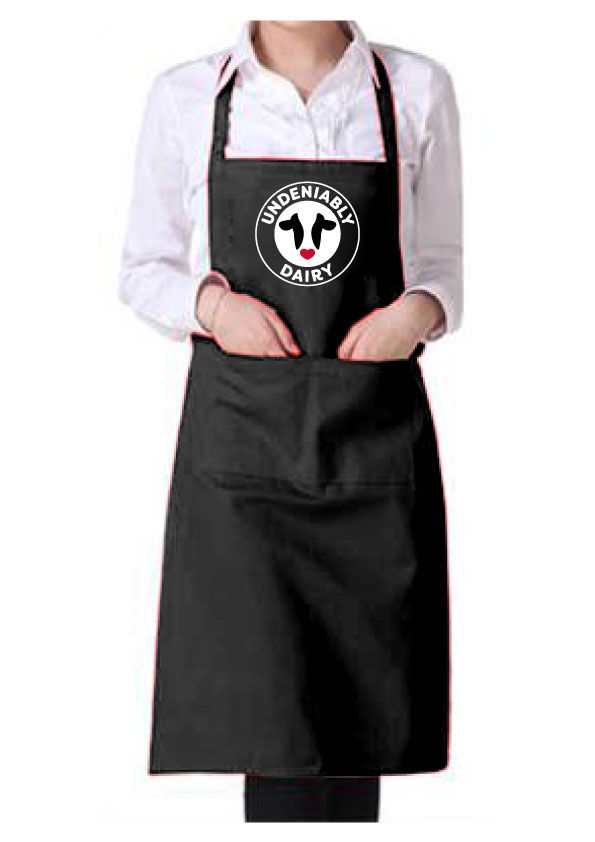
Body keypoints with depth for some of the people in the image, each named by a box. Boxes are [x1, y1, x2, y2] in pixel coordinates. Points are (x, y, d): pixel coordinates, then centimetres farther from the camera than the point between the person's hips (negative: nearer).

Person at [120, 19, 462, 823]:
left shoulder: (417, 90, 5)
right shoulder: (185, 98, 5)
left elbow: (443, 264, 13)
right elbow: (143, 271, 11)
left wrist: (420, 310, -9)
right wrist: (211, 303, -10)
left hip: (377, 432, 1)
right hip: (240, 426, -1)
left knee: (359, 706, 4)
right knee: (269, 701, -8)